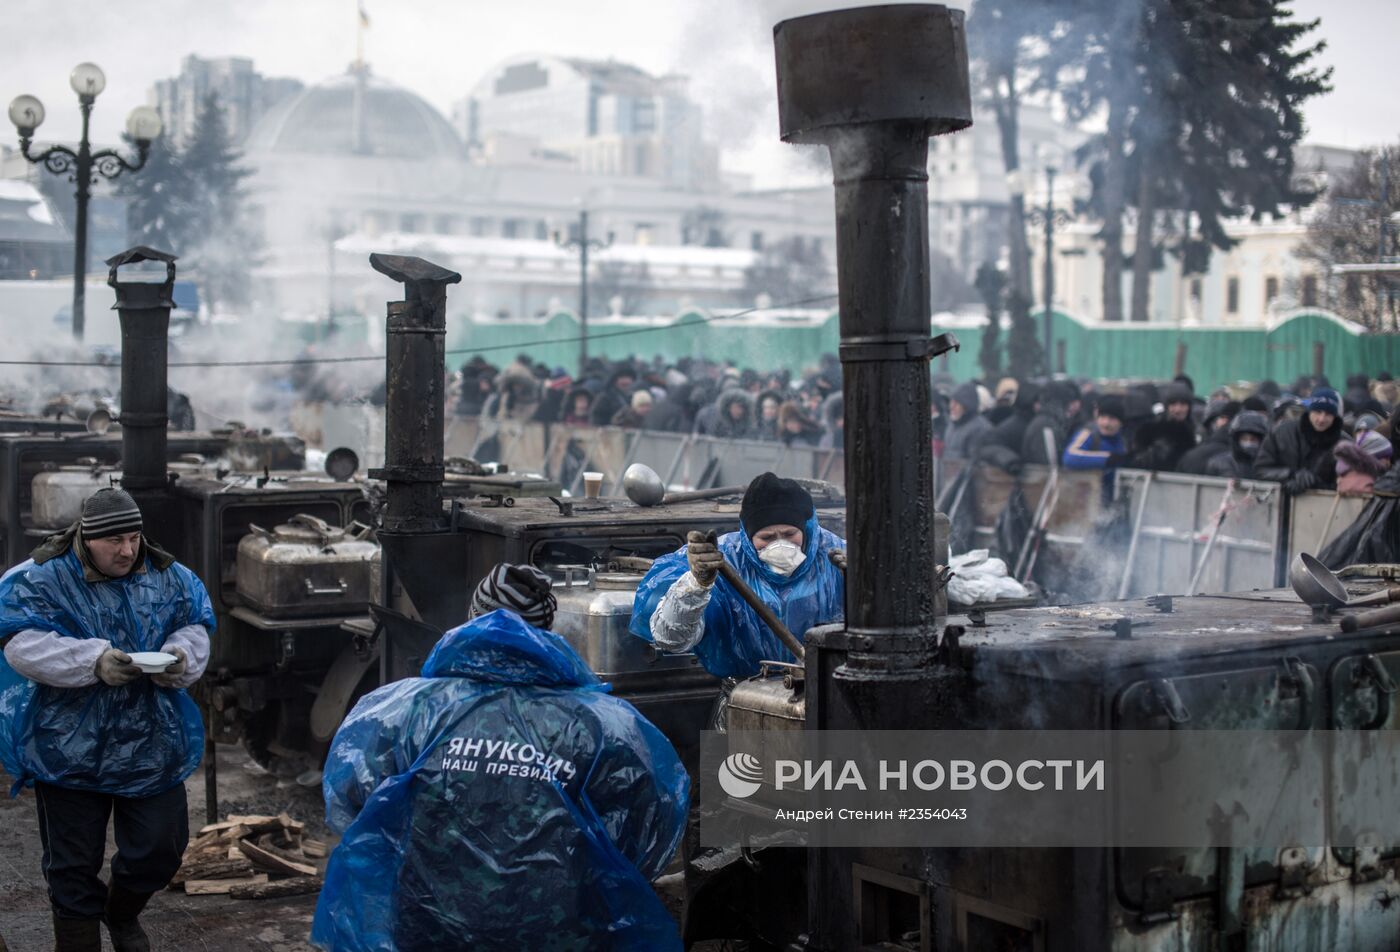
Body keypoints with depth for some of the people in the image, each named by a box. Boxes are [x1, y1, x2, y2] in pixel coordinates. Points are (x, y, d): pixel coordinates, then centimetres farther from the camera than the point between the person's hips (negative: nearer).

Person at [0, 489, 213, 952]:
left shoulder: (168, 578, 2)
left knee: (161, 846, 9)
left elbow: (196, 628, 6)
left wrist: (182, 655, -18)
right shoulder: (39, 579, -10)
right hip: (67, 747, -3)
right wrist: (93, 661, -32)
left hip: (152, 745, 4)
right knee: (74, 862, 6)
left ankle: (122, 913, 40)